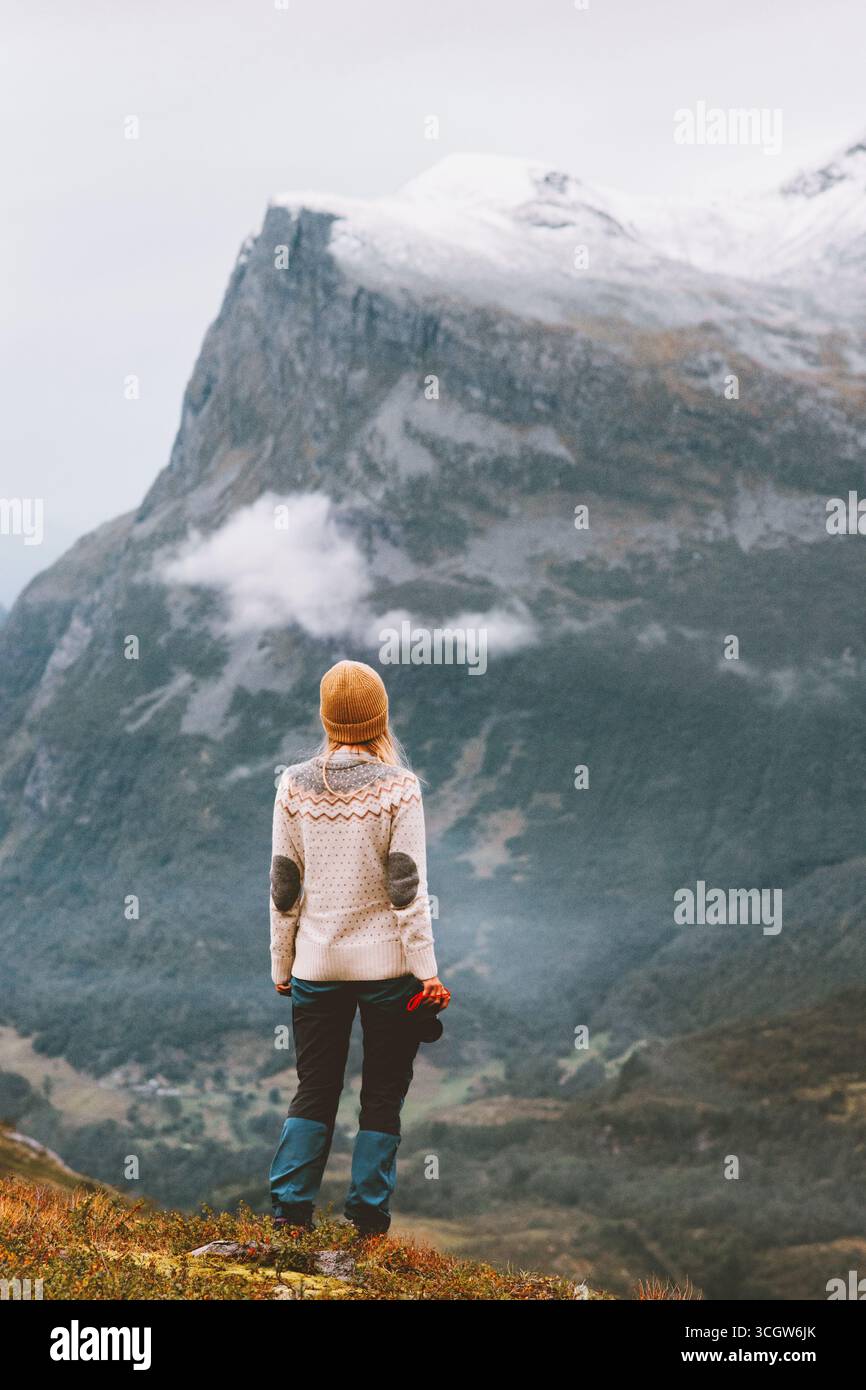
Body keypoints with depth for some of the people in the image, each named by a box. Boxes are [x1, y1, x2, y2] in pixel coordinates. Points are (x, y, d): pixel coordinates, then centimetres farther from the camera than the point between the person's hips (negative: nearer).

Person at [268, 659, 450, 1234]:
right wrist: (425, 970, -6)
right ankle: (368, 1219, 9)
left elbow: (284, 884, 4)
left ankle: (290, 1209, 8)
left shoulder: (295, 784, 0)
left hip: (315, 966, 3)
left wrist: (281, 964, 13)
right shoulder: (398, 786, -8)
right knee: (383, 1095, 8)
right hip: (386, 965, -3)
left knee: (313, 1092, 13)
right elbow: (407, 888, -11)